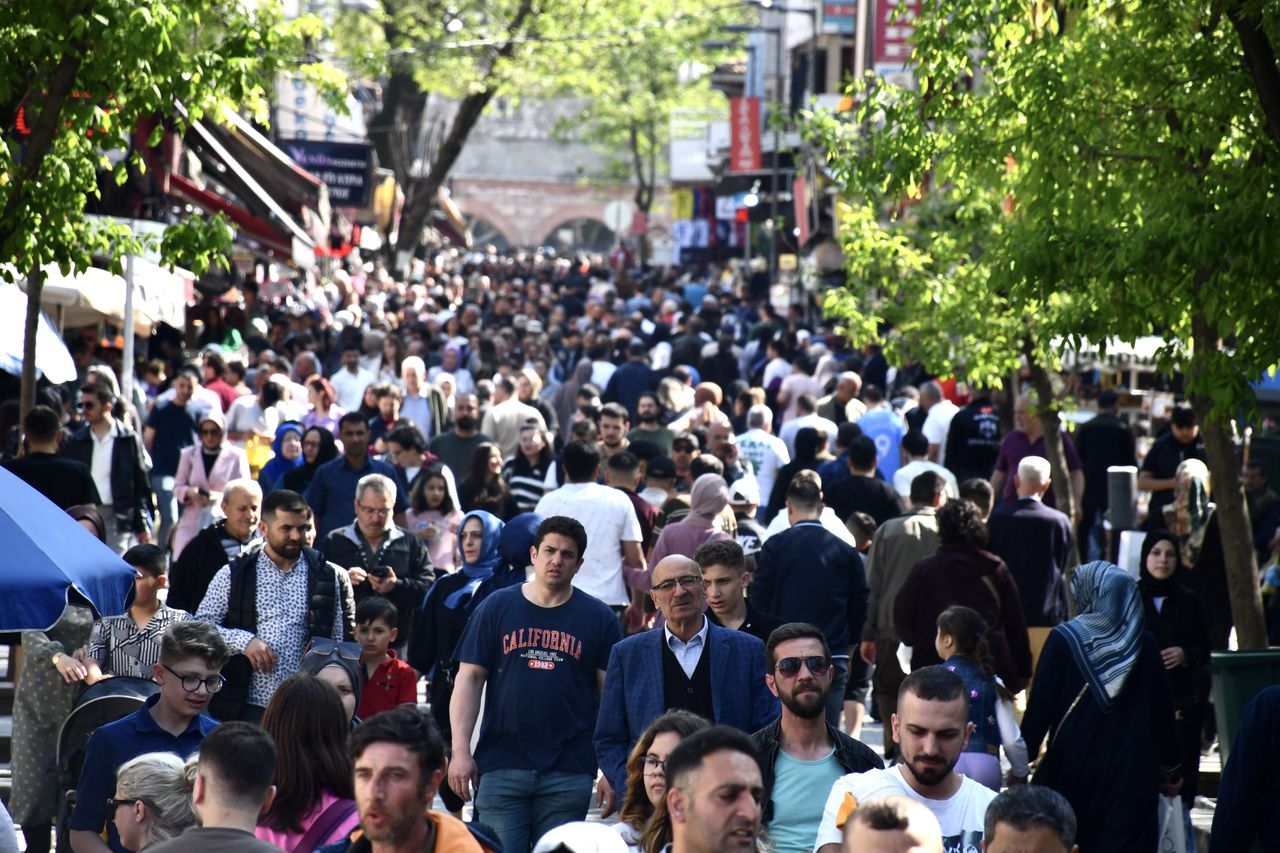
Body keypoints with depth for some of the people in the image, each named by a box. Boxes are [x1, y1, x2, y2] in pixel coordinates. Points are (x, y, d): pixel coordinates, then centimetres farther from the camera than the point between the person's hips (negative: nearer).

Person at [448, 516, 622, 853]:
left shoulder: (599, 618, 5)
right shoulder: (496, 607, 5)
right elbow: (469, 679, 3)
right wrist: (461, 750, -6)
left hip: (569, 773, 0)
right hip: (500, 767, 0)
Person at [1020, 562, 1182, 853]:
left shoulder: (1063, 639, -7)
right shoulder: (1144, 644, 0)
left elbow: (1040, 705, -8)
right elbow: (1163, 709, 5)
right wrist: (1171, 767, 15)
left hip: (1072, 766, -1)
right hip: (1132, 771, 1)